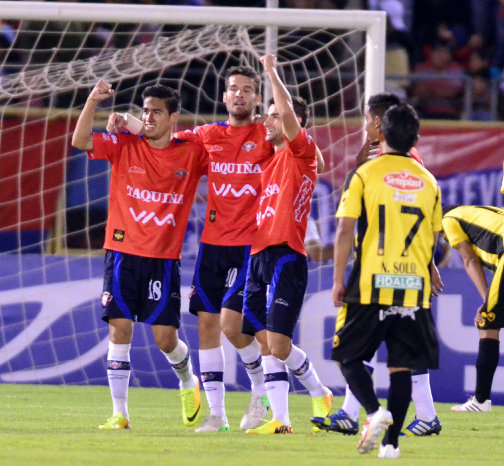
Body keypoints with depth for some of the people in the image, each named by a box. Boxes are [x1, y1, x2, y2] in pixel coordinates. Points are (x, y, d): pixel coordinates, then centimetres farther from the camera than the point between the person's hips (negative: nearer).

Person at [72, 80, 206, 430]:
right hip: (123, 254, 1)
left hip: (164, 259, -1)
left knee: (165, 337, -3)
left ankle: (189, 382, 30)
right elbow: (80, 141, -10)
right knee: (120, 330, -6)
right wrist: (92, 102, -22)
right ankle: (120, 414, 0)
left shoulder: (192, 154, 2)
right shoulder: (124, 146, 2)